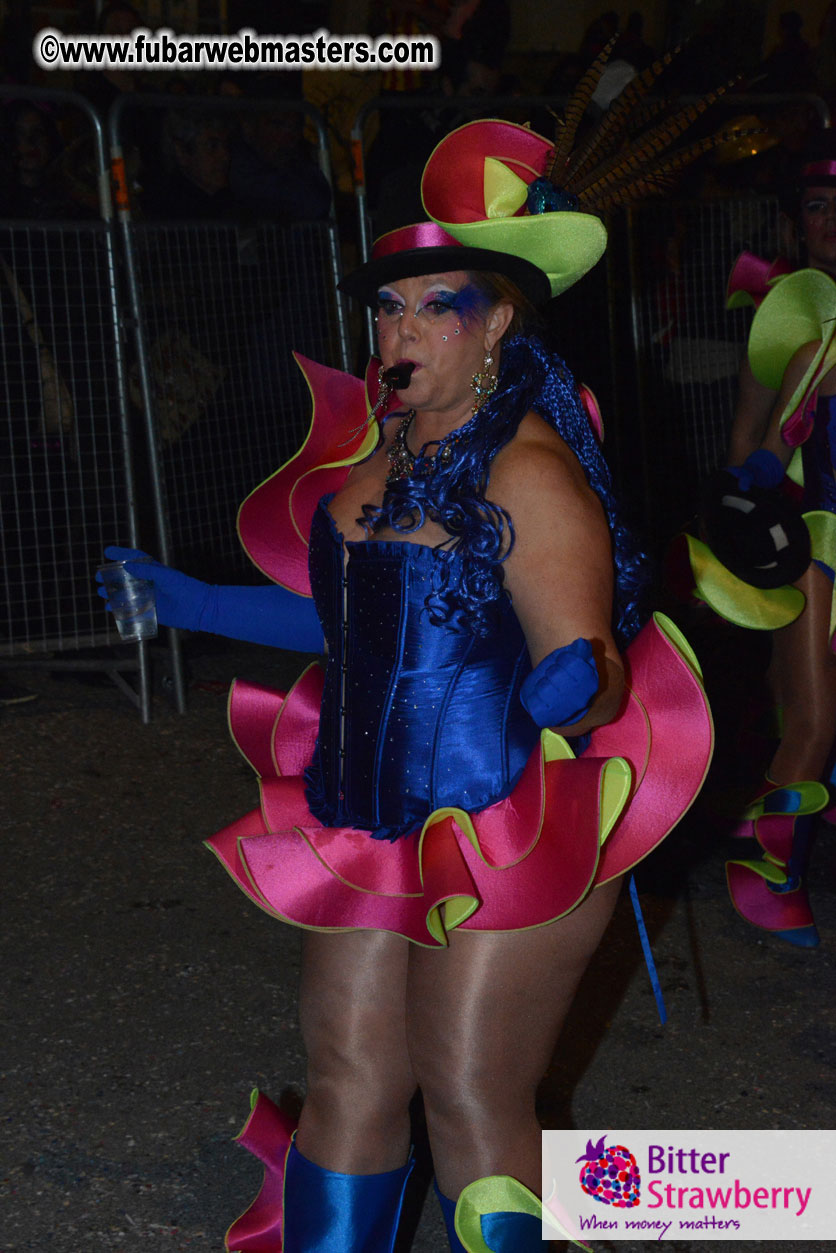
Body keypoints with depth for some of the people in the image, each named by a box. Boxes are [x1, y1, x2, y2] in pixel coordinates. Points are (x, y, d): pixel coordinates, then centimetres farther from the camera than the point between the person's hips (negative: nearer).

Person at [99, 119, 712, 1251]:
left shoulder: (530, 473, -18)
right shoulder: (376, 448, 5)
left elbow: (588, 674, -20)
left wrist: (571, 689, -44)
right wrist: (194, 604, 21)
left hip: (505, 833, -7)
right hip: (368, 817, 7)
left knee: (471, 1100, 4)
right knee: (348, 1077, 12)